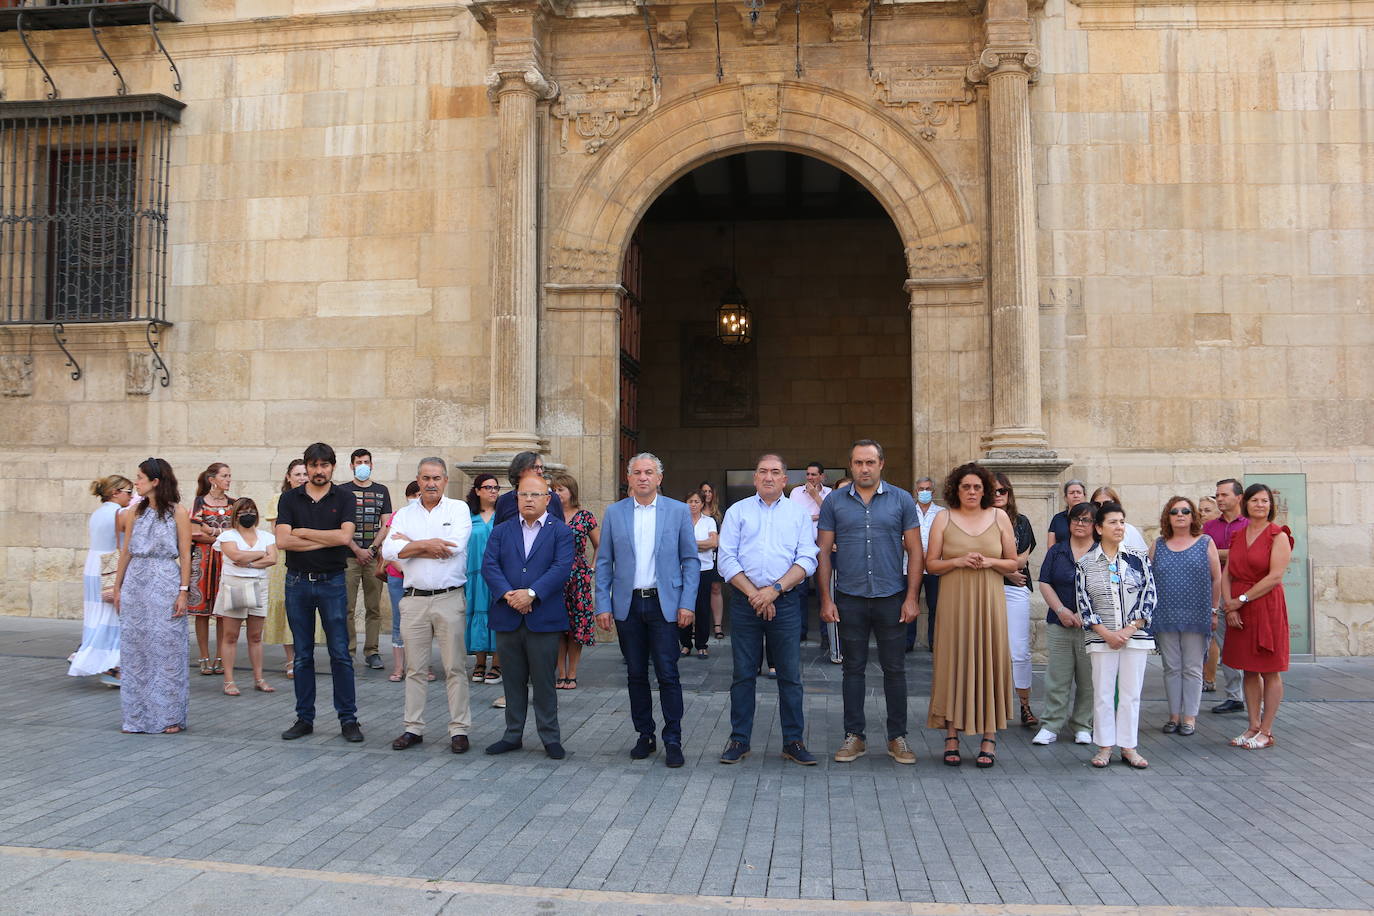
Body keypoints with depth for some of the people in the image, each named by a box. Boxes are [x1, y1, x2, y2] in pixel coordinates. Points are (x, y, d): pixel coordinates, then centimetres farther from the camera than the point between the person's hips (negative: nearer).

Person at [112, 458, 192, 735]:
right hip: (135, 585, 4)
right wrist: (117, 588, 10)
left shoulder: (177, 512, -2)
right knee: (134, 650, 7)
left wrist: (183, 591, -10)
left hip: (166, 586, -4)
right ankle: (138, 717, 16)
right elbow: (125, 553, 13)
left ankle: (169, 716, 8)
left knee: (167, 648, -1)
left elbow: (185, 556, -4)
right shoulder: (135, 512, 10)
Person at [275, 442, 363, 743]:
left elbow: (345, 536, -15)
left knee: (340, 653, 0)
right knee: (303, 656, 9)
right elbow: (282, 540, -9)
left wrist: (304, 532, -9)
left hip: (332, 582, -2)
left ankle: (348, 718, 8)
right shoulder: (290, 499, 4)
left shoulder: (344, 499, 1)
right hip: (297, 582, 2)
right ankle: (304, 718, 18)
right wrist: (326, 540, -11)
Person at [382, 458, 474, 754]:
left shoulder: (459, 508, 3)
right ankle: (413, 728, 18)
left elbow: (455, 546, -14)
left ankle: (459, 730, 5)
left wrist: (410, 544, -5)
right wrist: (426, 545, -12)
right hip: (414, 599, 3)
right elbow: (389, 551, -3)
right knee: (415, 668, 9)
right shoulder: (405, 514, 11)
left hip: (450, 598, -3)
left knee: (455, 667, -1)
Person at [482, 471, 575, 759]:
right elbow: (489, 565, 0)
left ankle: (551, 738, 13)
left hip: (543, 619, -3)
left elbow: (562, 568, -10)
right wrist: (508, 594, -17)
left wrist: (531, 593, -20)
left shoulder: (560, 531, 2)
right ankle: (513, 735, 23)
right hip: (507, 617, 3)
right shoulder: (501, 531, 11)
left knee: (544, 681, 3)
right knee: (513, 681, 12)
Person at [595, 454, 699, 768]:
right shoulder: (614, 513, 6)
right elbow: (604, 562, 7)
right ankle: (644, 736, 20)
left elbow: (690, 560, 2)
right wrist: (603, 605, 0)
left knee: (668, 674, -3)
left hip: (664, 603, -2)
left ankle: (673, 740, 7)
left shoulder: (678, 511, 2)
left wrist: (687, 603, -6)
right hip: (627, 604, 2)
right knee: (636, 675, 9)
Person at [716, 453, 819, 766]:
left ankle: (793, 742, 12)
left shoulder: (798, 513, 9)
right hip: (744, 602, 0)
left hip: (785, 602, 0)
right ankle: (739, 740, 15)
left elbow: (807, 560, 0)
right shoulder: (737, 512, 8)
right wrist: (754, 594, -10)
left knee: (790, 675, 3)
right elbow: (726, 559, 0)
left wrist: (775, 589, -12)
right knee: (743, 674, 5)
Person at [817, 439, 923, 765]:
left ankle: (897, 738, 17)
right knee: (853, 668, 8)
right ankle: (854, 736, 17)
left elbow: (915, 552, 2)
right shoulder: (835, 502, 4)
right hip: (849, 600, 1)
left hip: (892, 598, 0)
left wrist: (911, 598, -6)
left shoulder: (901, 500, 2)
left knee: (895, 669, 6)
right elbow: (823, 552, 4)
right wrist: (826, 599, -2)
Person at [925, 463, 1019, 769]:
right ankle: (951, 737, 7)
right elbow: (931, 563, 3)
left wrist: (989, 562, -9)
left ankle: (989, 738, 8)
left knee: (990, 663, 1)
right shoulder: (944, 518, 5)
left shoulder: (999, 517, 7)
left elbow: (1014, 563, 9)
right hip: (954, 602, -1)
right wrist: (958, 561, -12)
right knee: (953, 663, 0)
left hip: (989, 601, 1)